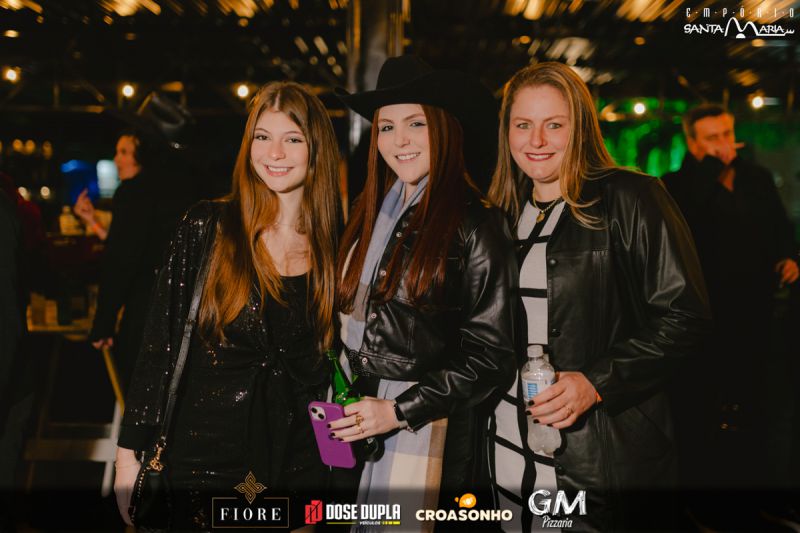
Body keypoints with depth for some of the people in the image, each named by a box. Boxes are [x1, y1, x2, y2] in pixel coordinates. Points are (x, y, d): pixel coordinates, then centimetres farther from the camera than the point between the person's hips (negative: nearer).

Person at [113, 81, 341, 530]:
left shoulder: (335, 243, 1)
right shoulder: (208, 226, -5)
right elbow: (161, 341, -5)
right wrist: (130, 452, -5)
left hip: (300, 463, 2)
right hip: (206, 455, -1)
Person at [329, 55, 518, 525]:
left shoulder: (476, 226, -9)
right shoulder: (370, 214, 9)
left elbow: (492, 357, -9)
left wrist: (399, 411, -13)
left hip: (425, 438, -5)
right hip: (351, 429, 5)